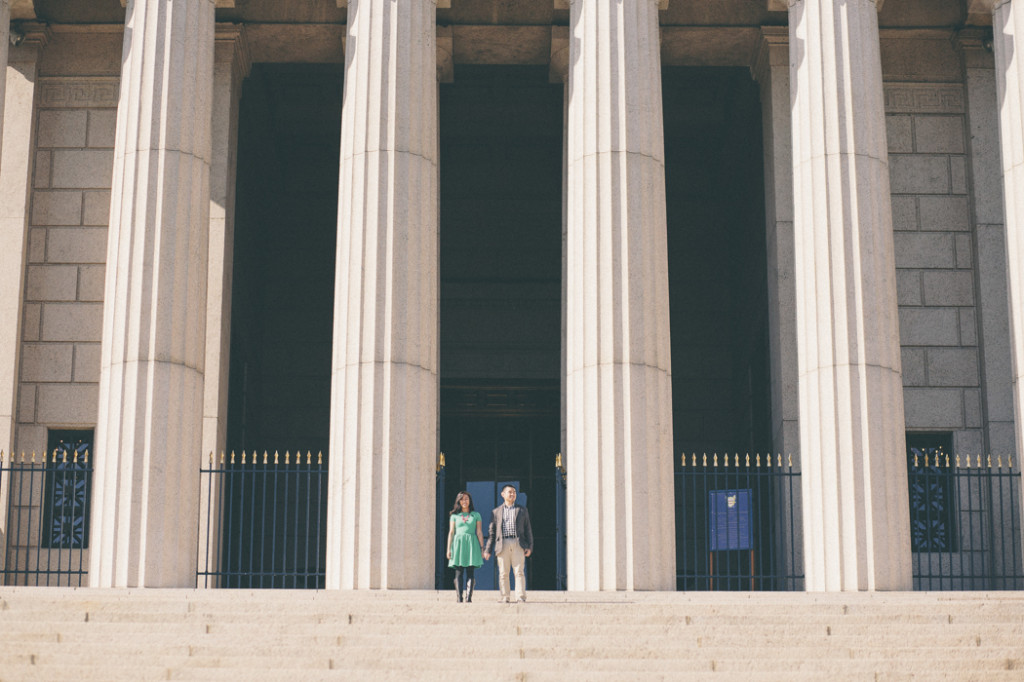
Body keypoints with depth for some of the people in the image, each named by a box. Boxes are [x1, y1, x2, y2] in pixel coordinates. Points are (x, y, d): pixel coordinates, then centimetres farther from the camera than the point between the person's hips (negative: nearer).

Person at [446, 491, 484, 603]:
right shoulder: (454, 516, 11)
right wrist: (449, 549, 3)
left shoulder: (476, 515, 11)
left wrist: (482, 548, 3)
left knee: (470, 572, -6)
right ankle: (459, 599, -7)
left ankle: (469, 598, -10)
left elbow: (479, 532, 9)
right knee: (459, 573, -4)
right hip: (458, 543, 0)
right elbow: (451, 532, 9)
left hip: (471, 543, 0)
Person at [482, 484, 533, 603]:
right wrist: (487, 549, 6)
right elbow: (491, 532, 13)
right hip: (503, 544, 0)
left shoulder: (522, 510, 16)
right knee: (503, 573, 0)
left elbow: (528, 530, 13)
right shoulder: (496, 511, 15)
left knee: (519, 571, -7)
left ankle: (520, 597, -8)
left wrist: (529, 547, 2)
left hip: (518, 544, 0)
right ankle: (504, 597, 4)